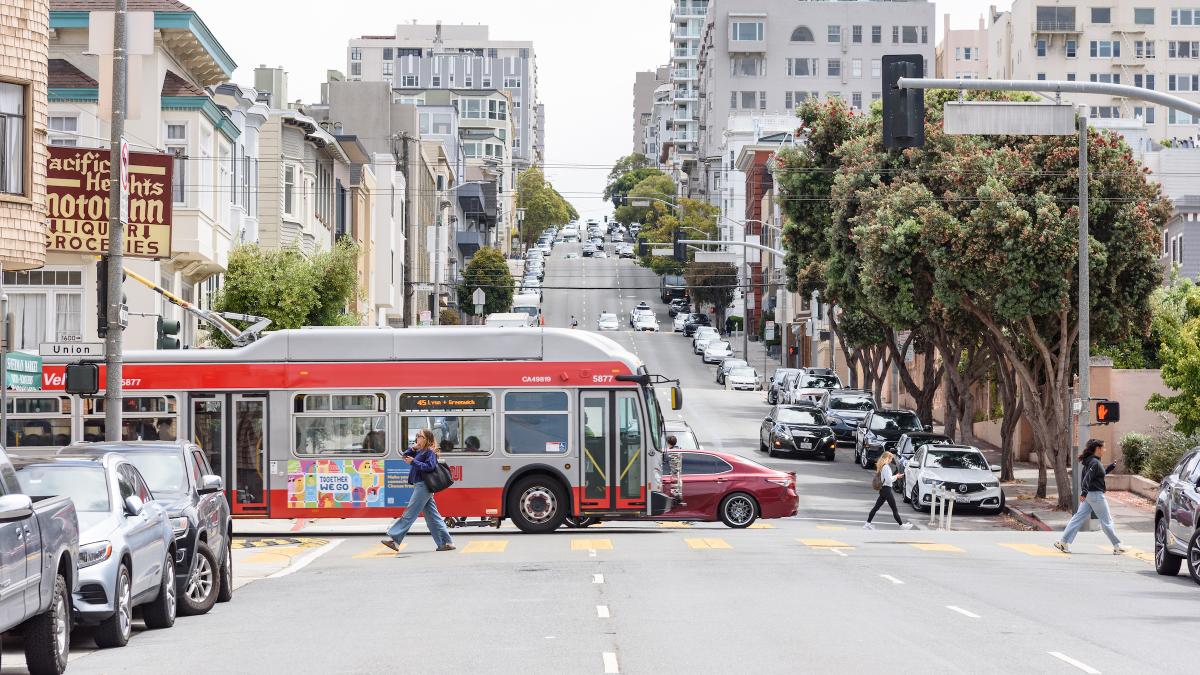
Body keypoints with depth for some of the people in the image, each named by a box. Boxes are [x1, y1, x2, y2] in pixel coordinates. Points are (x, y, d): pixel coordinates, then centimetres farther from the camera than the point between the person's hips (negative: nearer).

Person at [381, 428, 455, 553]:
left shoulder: (430, 452, -8)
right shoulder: (419, 452, 19)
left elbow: (430, 466, -20)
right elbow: (405, 456, 23)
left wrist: (413, 462, -19)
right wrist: (412, 449, 7)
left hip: (423, 486, -10)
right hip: (420, 486, 10)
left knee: (409, 514, -10)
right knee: (432, 516, 8)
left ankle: (394, 540, -11)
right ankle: (446, 543, 7)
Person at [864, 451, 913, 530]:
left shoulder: (881, 466, 11)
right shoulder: (886, 467, -17)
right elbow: (888, 479, -21)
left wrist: (895, 476, 13)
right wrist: (896, 477, -7)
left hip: (883, 490, 9)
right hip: (887, 490, -9)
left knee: (876, 507, 9)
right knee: (894, 509, 1)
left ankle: (867, 524, 7)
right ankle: (901, 525, 9)